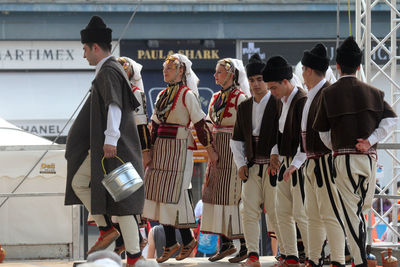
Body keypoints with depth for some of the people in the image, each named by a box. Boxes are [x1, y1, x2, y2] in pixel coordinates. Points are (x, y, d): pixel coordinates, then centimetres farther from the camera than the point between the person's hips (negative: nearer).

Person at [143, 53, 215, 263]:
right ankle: (170, 243, 9)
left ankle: (187, 239, 5)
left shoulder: (187, 95, -7)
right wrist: (149, 149, 17)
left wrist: (209, 149, -5)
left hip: (179, 147, -7)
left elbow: (199, 123, -6)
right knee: (160, 192, 4)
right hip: (160, 149, 7)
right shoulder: (163, 95, 14)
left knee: (175, 193, -8)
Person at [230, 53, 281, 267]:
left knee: (274, 211, -2)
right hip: (251, 167, 5)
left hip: (272, 166, -5)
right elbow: (237, 139, 17)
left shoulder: (278, 105, -6)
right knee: (248, 211, 0)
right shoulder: (244, 107, 12)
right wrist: (241, 163, 7)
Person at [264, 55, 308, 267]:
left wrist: (294, 165, -25)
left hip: (300, 165, -9)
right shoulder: (282, 102, 13)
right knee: (283, 212, 10)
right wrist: (275, 153, 7)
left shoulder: (302, 102, -16)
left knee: (301, 214, -7)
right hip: (286, 162, 9)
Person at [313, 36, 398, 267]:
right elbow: (391, 119, -2)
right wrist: (371, 140, -2)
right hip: (369, 157, 3)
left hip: (344, 159, -3)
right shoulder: (371, 92, 5)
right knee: (364, 205, 21)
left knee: (351, 212, 0)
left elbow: (323, 133, 1)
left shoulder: (330, 94, -2)